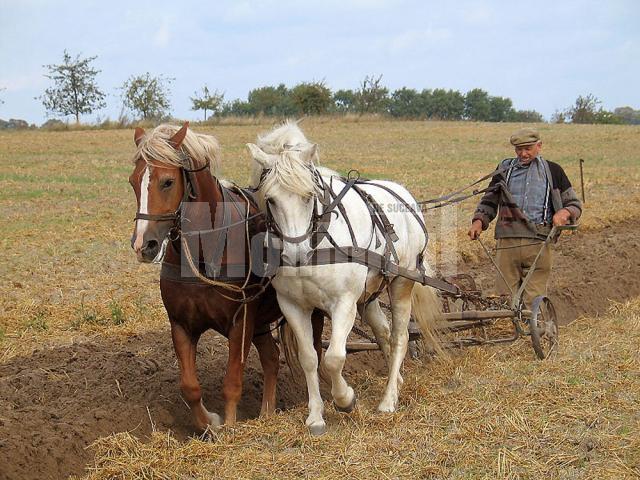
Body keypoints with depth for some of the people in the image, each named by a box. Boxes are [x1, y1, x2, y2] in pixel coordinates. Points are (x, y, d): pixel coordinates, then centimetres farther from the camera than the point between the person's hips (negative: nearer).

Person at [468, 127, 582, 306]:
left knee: (534, 301, -5)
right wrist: (479, 220, 2)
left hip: (538, 244, -1)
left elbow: (575, 204, 16)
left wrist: (565, 213, -7)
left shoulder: (553, 171, 13)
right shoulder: (505, 169, 16)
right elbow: (489, 201, 21)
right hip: (507, 242, 1)